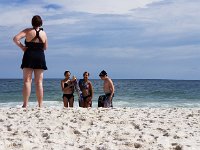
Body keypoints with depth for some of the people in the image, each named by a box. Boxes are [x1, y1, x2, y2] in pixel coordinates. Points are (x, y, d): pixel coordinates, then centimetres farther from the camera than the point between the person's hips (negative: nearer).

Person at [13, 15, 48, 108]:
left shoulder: (28, 31, -3)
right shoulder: (43, 33, 5)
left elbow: (15, 39, -13)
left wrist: (22, 47, -4)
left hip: (29, 56, -2)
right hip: (40, 57, 2)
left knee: (27, 81, -1)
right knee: (39, 82, 4)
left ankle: (25, 105, -8)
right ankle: (40, 105, 3)